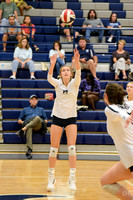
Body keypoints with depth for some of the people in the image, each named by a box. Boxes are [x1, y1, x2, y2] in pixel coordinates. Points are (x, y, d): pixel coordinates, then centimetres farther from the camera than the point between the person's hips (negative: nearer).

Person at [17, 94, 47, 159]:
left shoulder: (41, 109, 36)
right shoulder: (25, 110, 34)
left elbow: (45, 120, 29)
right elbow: (19, 120, 27)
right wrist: (23, 122, 4)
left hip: (38, 127, 1)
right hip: (28, 125, -1)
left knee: (37, 118, -37)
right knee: (29, 129, -42)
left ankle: (23, 129, -48)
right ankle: (29, 149, -57)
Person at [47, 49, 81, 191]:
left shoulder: (74, 83, -3)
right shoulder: (57, 83, -2)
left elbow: (78, 73, -24)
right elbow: (49, 78, -23)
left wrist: (76, 62, -45)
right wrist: (52, 64, -43)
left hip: (71, 118, -1)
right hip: (57, 117, 1)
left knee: (71, 148, -10)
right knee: (54, 149, -1)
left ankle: (72, 179, -6)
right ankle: (51, 178, 9)